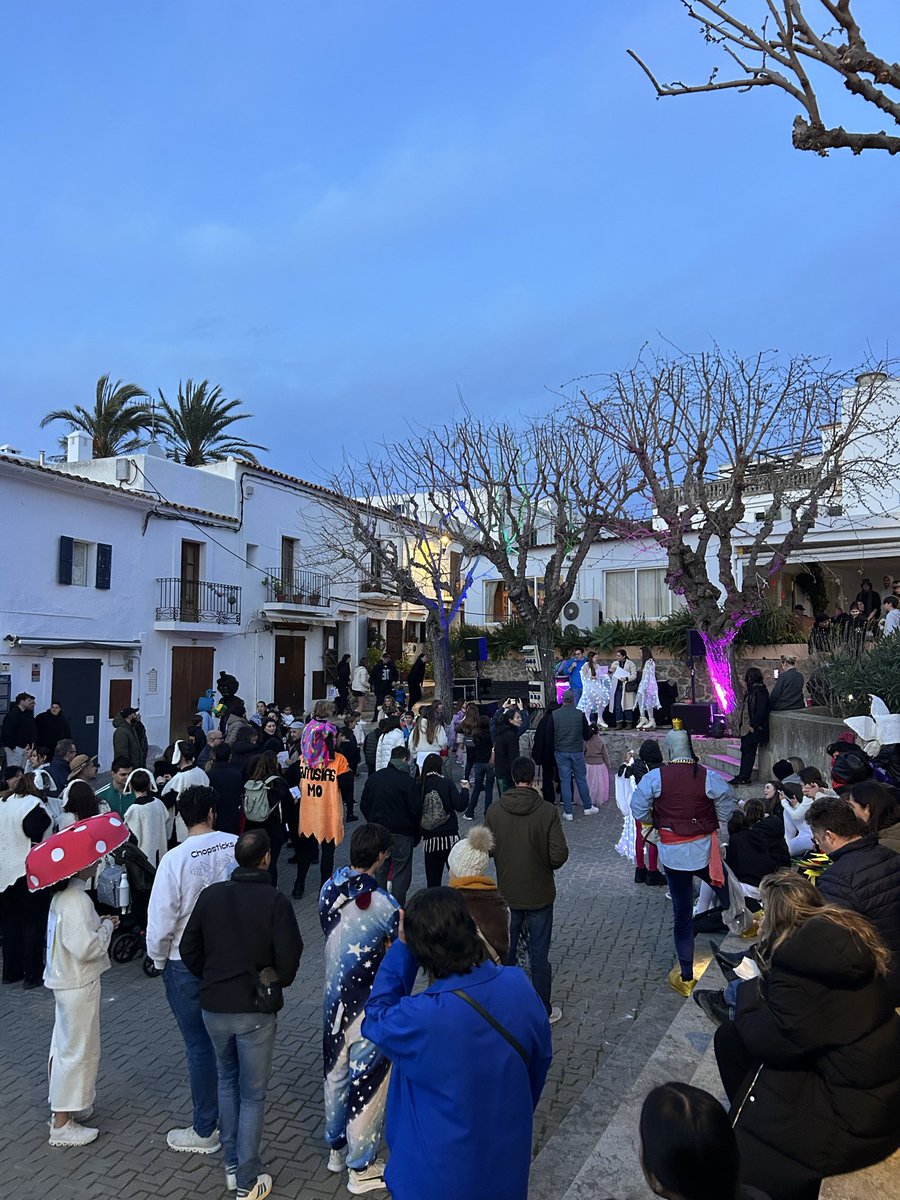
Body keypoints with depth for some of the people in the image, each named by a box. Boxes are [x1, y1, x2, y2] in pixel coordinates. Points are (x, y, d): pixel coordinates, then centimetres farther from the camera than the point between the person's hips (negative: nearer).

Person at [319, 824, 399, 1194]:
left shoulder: (328, 890, -9)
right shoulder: (384, 906, -27)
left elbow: (330, 933, 4)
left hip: (334, 999, 6)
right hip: (369, 1008, -6)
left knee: (335, 1074, 23)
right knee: (367, 1083, 12)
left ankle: (336, 1148, 43)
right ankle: (361, 1168, 28)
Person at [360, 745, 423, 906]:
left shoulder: (373, 778, 2)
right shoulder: (408, 781, -15)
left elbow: (364, 805, 8)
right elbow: (416, 809, -16)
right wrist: (417, 832, 2)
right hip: (401, 833, -5)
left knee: (380, 870, 18)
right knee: (401, 872, 3)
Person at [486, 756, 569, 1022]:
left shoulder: (494, 811, -12)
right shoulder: (547, 811, -18)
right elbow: (559, 854, -17)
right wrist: (547, 866, 4)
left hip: (507, 893, 2)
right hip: (540, 894, -2)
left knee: (506, 951, 19)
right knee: (539, 954, 12)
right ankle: (543, 1011, 23)